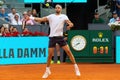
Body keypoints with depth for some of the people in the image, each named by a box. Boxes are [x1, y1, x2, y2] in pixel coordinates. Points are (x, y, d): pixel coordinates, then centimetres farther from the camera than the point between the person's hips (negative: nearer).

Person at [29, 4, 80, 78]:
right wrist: (31, 18, -7)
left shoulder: (64, 16, 5)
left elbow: (70, 23, -5)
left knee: (68, 51, -6)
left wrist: (70, 24, -30)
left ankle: (76, 67, 4)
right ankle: (47, 70, 16)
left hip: (60, 37, -1)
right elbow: (41, 19, 4)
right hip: (52, 37, 1)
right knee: (50, 54, 1)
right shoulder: (51, 16, 8)